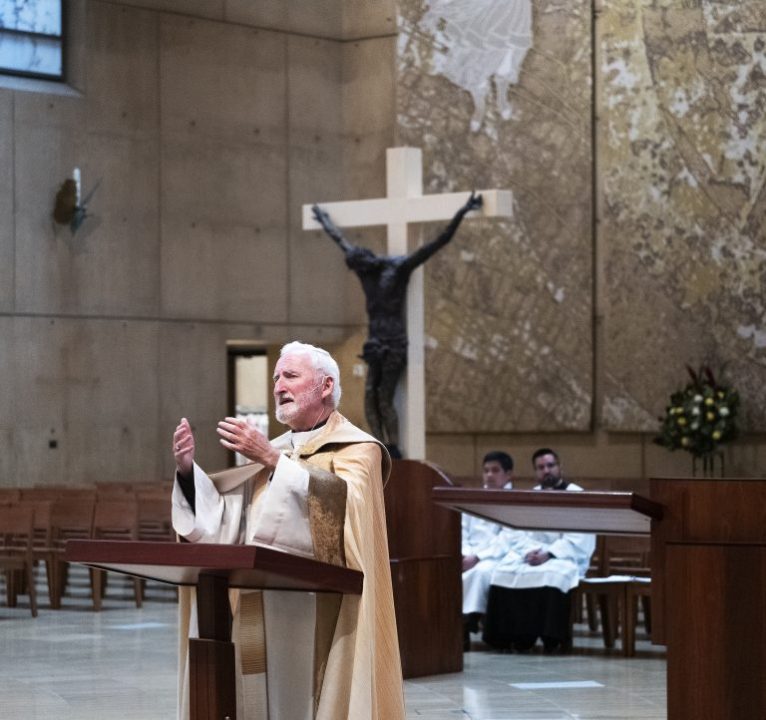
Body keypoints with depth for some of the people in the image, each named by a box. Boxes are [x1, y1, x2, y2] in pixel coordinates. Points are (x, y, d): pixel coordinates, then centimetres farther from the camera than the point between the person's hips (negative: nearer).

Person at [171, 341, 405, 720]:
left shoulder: (357, 449, 0)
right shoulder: (274, 451, 19)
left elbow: (342, 498, -21)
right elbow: (223, 514, 12)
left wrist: (272, 460, -24)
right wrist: (188, 470, -4)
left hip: (315, 616, -6)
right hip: (260, 614, 6)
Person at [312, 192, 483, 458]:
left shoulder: (400, 267, -7)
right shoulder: (365, 269, 11)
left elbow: (440, 241, -12)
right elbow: (341, 241, 29)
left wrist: (461, 213, -19)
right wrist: (324, 220, 44)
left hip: (394, 345, -7)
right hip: (376, 345, 7)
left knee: (384, 399, -10)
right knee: (370, 398, -4)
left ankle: (394, 452, -6)